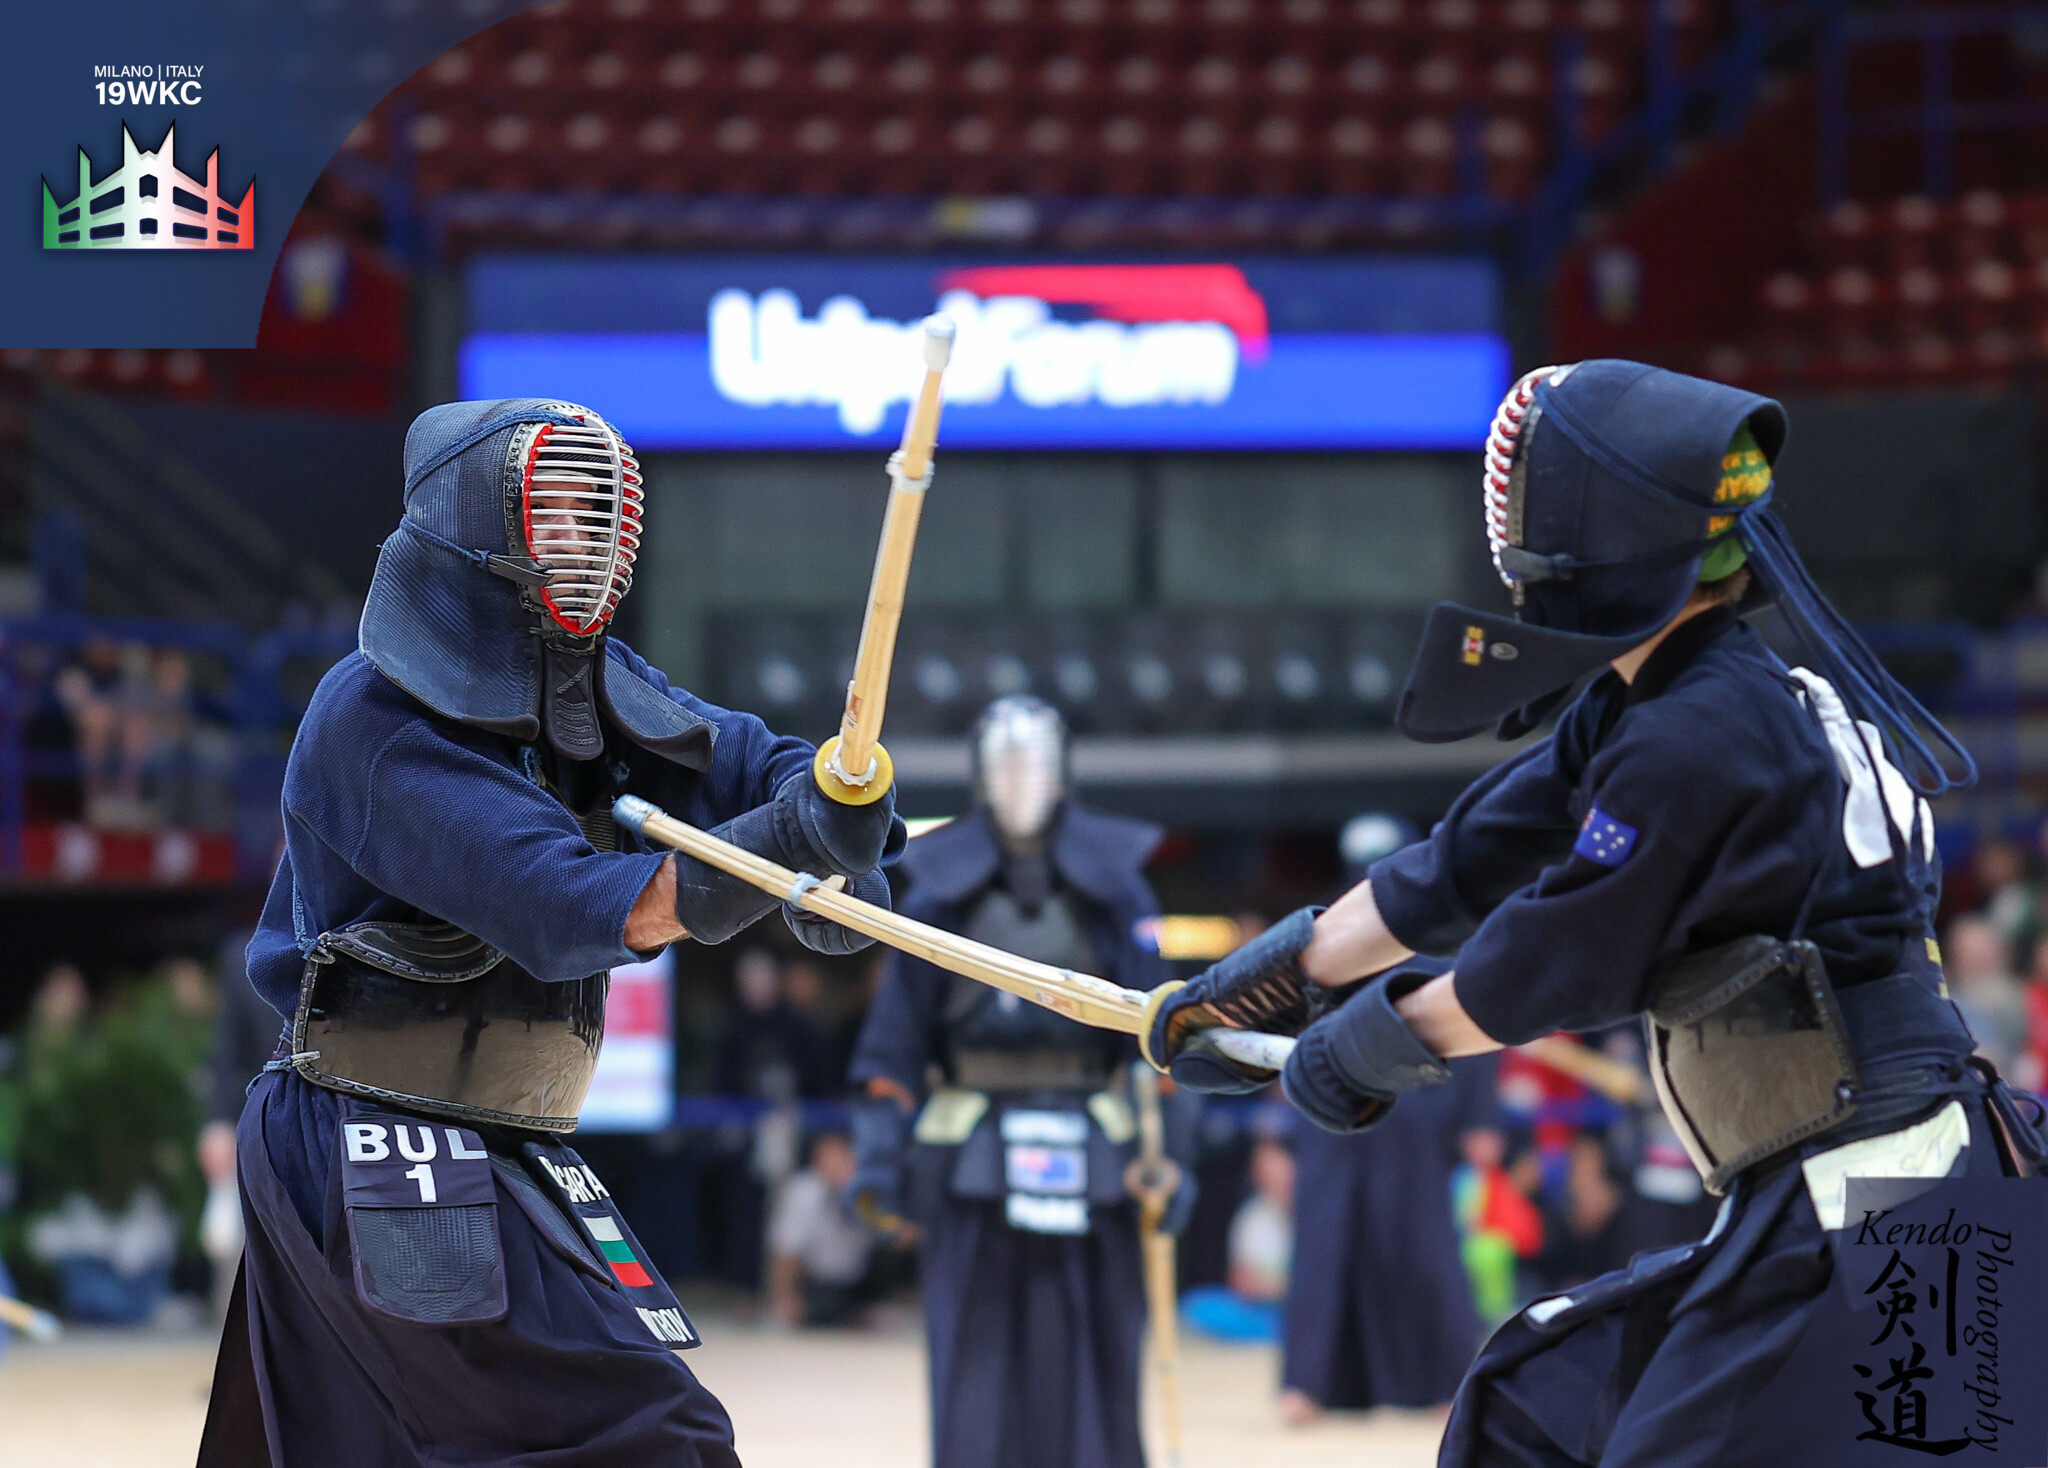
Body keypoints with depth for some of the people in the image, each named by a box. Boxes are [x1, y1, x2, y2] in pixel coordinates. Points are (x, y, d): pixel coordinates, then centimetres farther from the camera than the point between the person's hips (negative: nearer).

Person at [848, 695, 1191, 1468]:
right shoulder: (941, 883, 5)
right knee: (974, 1379, -1)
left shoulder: (1111, 881, 5)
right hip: (974, 1158, 0)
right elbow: (898, 1029, 5)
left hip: (1088, 1157, 0)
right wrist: (880, 1151, -2)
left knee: (1094, 1371, 2)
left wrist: (1169, 1151, -5)